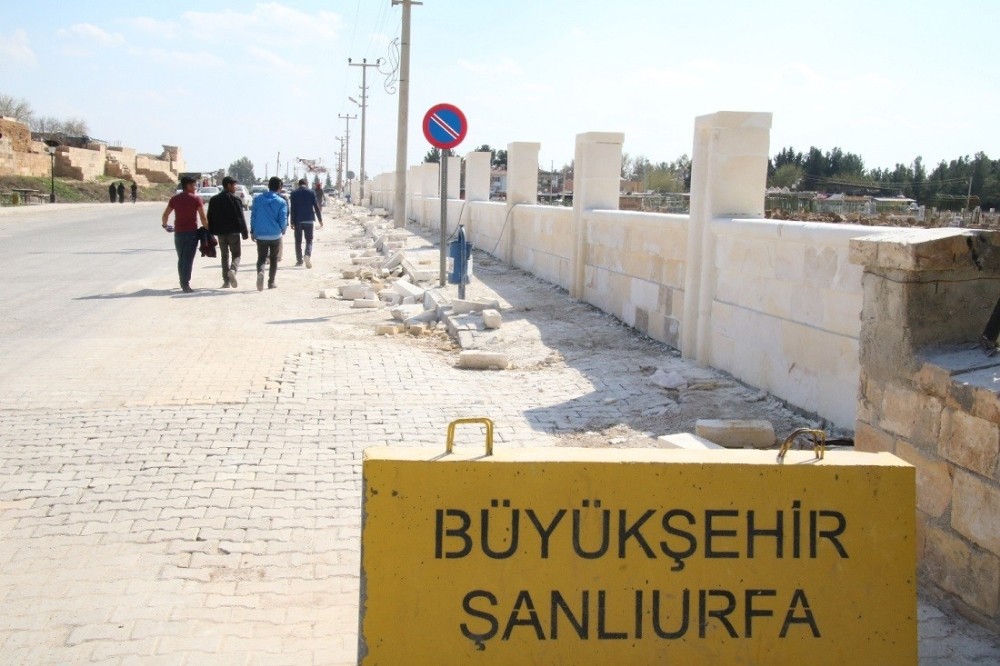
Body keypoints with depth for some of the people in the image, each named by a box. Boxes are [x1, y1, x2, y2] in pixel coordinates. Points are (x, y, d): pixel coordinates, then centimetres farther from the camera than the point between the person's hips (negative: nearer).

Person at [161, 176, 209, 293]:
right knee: (188, 259, -2)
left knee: (181, 259, 16)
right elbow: (203, 217, -11)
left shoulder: (175, 198, 6)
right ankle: (185, 284, -7)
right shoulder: (196, 199, -5)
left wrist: (165, 225, 23)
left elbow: (165, 215, 5)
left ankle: (183, 283, 18)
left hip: (178, 232, 4)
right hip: (191, 232, -4)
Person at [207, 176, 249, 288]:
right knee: (236, 254, 6)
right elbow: (240, 217, -10)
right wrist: (245, 233, -5)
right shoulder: (235, 199, -7)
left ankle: (226, 281, 7)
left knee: (224, 256, 13)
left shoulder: (214, 200, 8)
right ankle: (233, 270, -24)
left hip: (220, 232, 4)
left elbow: (210, 218, 9)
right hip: (233, 232, -4)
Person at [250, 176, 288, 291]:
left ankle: (260, 271, -24)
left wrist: (252, 231, 12)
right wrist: (283, 229, 13)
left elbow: (253, 215, 3)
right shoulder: (281, 202, -7)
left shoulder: (258, 198, 0)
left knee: (261, 258, 7)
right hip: (275, 235, -1)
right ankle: (271, 282, 17)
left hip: (260, 235, 1)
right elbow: (283, 220, -8)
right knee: (273, 258, 15)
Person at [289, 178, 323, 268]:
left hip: (298, 220, 0)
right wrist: (320, 219, 6)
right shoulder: (311, 192, 0)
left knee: (298, 241, 11)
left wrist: (292, 222, 0)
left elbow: (293, 208, -3)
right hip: (309, 220, 0)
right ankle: (308, 255, -22)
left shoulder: (294, 193, 0)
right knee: (309, 240, 4)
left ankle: (299, 260, 11)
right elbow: (316, 207, 0)